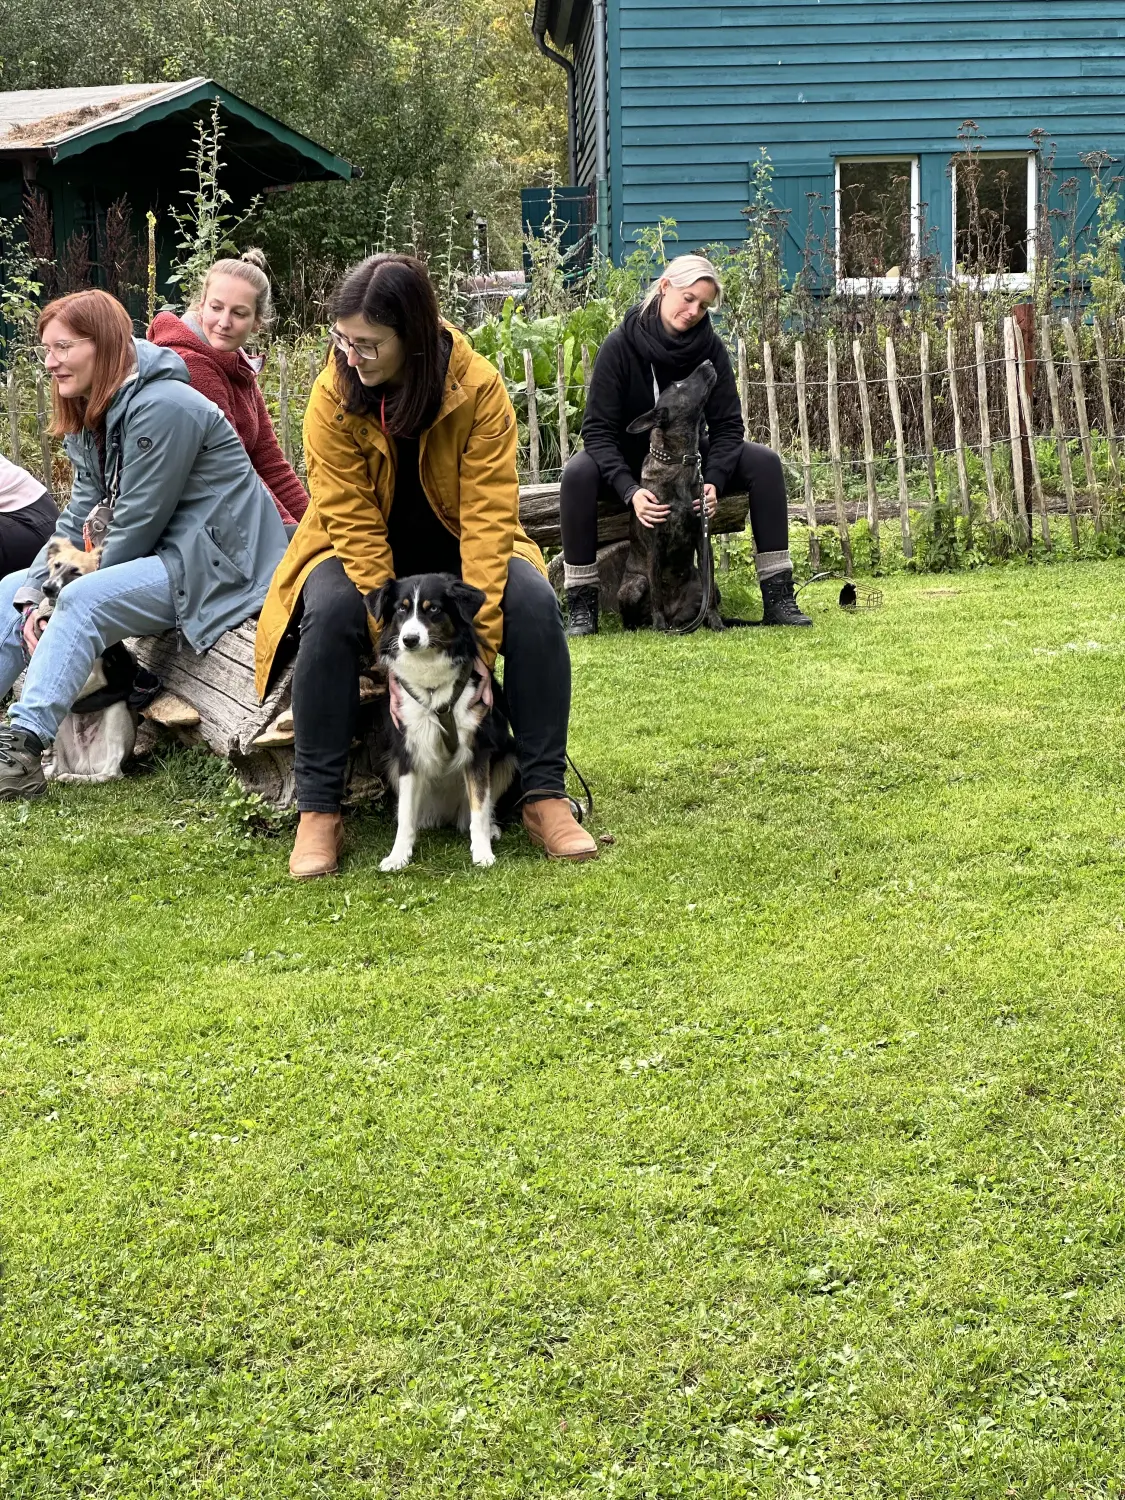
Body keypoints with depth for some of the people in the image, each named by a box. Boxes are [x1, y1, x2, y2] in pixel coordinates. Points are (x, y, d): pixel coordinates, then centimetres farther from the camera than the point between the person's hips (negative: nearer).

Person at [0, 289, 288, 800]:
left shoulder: (161, 408, -19)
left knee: (82, 601, -30)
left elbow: (137, 525, -20)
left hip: (213, 562, -10)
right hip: (158, 558, 10)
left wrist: (61, 595, -12)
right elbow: (79, 521, 6)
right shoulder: (92, 418, 11)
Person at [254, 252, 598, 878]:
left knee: (534, 601, -28)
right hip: (362, 552, 0)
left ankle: (546, 794, -18)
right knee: (333, 612, -33)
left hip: (458, 549, 1)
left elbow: (488, 520, -24)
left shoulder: (479, 388, -20)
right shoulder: (333, 397, -19)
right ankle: (319, 813, -24)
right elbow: (355, 527, -22)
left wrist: (478, 643, -33)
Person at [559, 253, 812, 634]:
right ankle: (581, 607, -28)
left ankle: (778, 599, -18)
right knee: (578, 473, -35)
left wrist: (713, 481, -31)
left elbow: (727, 426, -11)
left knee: (764, 462, -20)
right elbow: (598, 429, -23)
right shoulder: (620, 345, -20)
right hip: (628, 460, -3)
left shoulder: (711, 349, -12)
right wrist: (630, 490, -38)